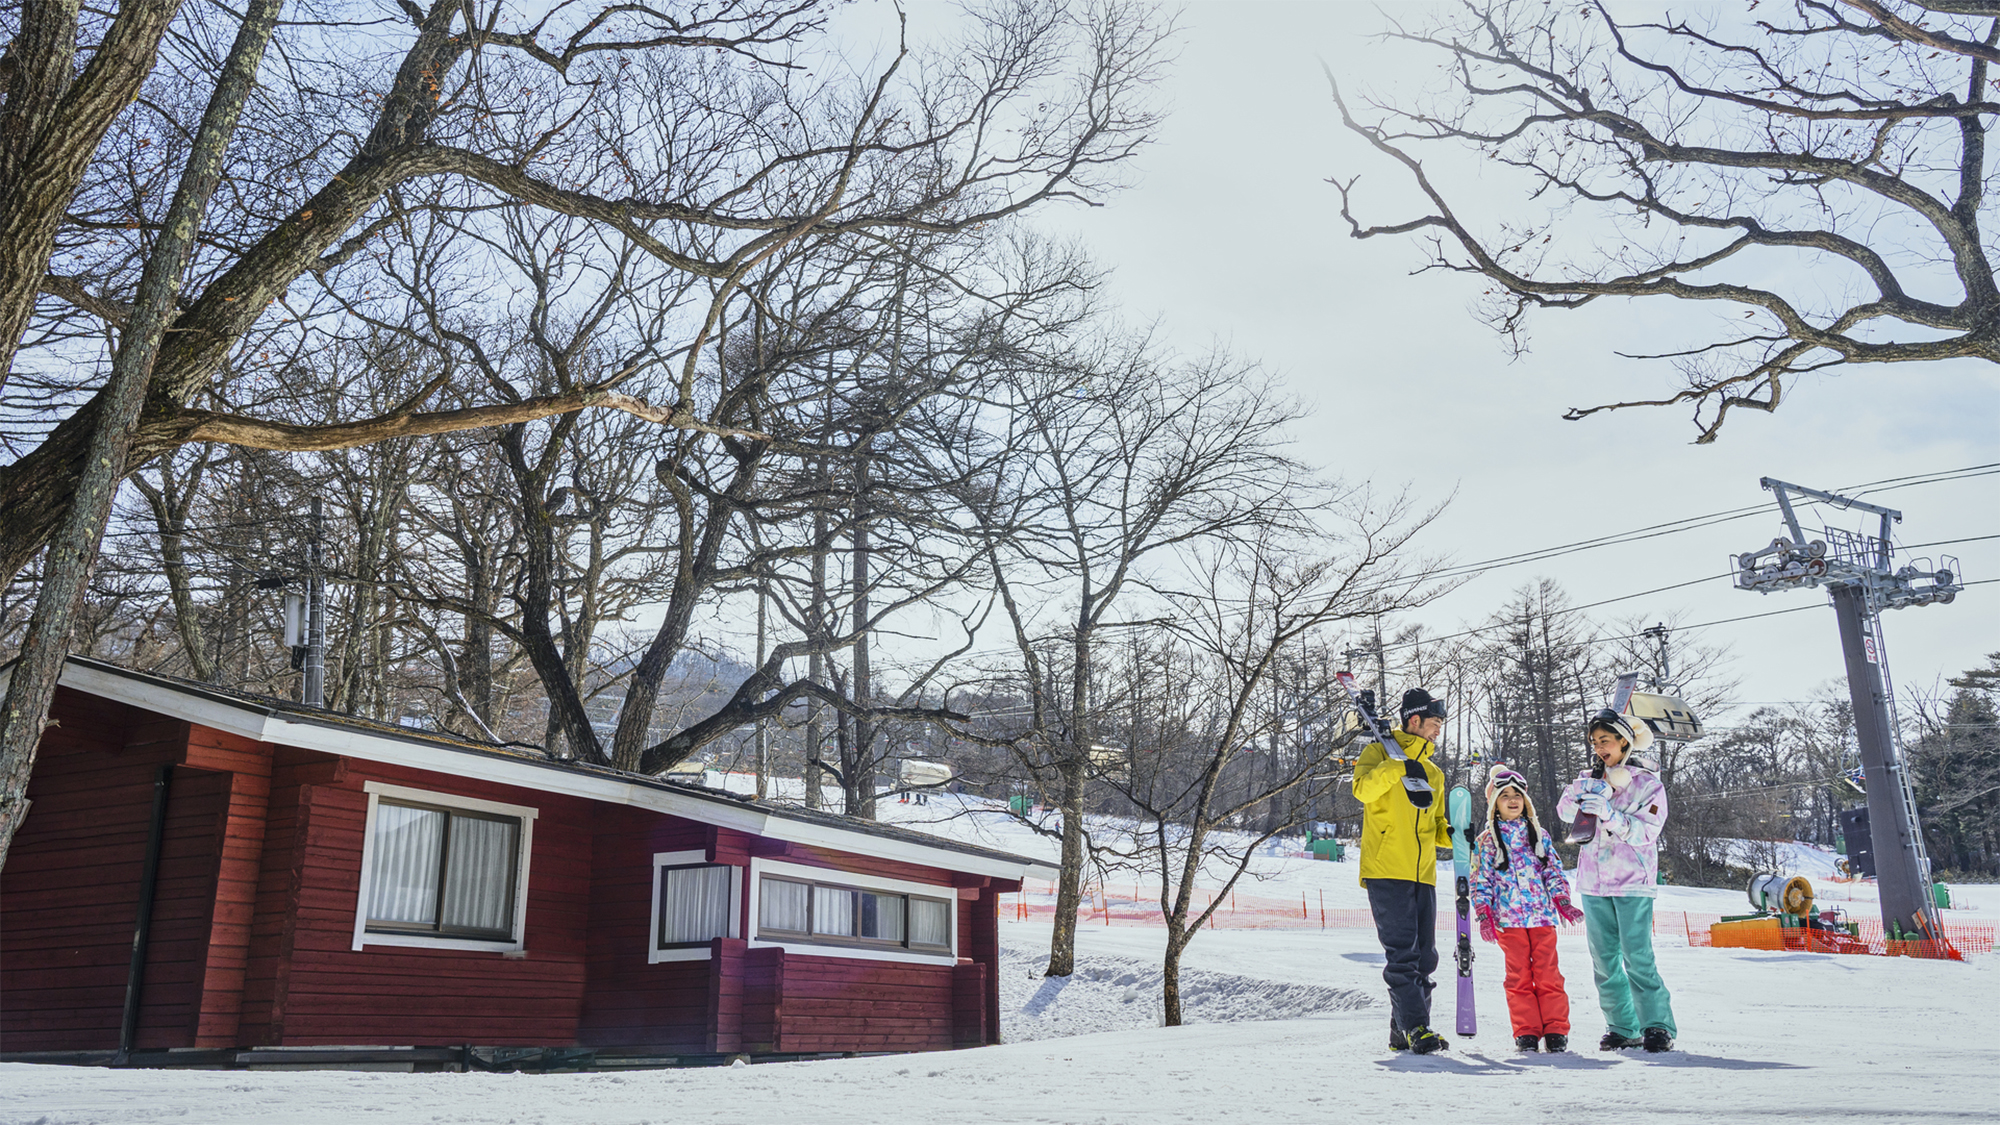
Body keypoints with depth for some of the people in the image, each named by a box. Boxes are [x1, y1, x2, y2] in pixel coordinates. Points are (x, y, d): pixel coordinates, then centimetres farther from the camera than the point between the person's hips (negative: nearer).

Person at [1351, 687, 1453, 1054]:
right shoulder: (1380, 752, 3)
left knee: (1424, 957, 7)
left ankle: (1403, 1032, 15)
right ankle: (1416, 1027, -11)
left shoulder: (1434, 773, 23)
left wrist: (1450, 834, 7)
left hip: (1423, 875, 7)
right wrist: (1399, 767, -29)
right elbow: (1363, 789, -17)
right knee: (1402, 954, -12)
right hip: (1386, 871, -7)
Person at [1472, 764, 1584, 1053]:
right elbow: (1481, 881, 4)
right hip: (1508, 918, -1)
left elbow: (1553, 870, 13)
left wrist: (1562, 901, 1)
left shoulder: (1538, 834, 12)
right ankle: (1527, 1032, 6)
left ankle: (1556, 1030, 4)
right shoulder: (1486, 841, 5)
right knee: (1518, 975, 1)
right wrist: (1484, 914, -5)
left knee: (1548, 973, -2)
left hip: (1542, 914, 1)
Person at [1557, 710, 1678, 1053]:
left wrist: (1609, 813, -26)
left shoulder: (1648, 784, -2)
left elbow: (1645, 832, -13)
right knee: (1605, 960, 5)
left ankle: (1658, 1026, 0)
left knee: (1638, 958, -10)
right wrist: (1581, 791, -19)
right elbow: (1565, 811, 0)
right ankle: (1623, 1028, 13)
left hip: (1633, 883, -4)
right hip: (1594, 884, 4)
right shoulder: (1593, 780, 11)